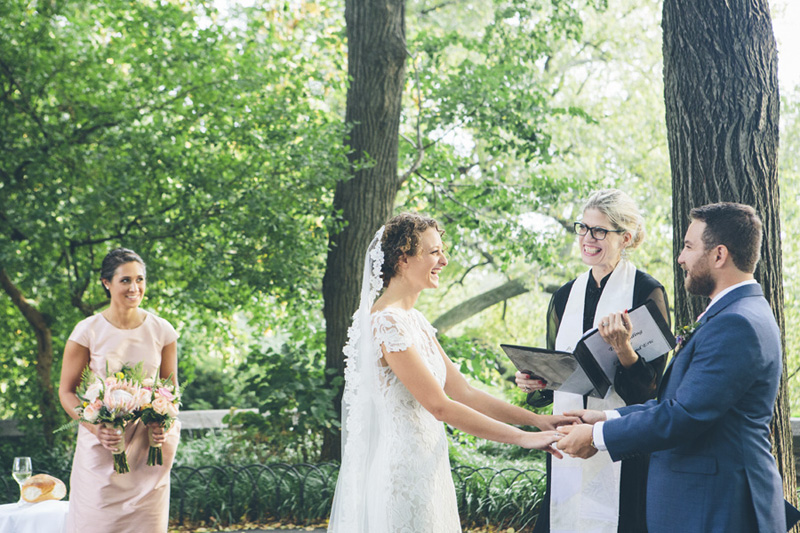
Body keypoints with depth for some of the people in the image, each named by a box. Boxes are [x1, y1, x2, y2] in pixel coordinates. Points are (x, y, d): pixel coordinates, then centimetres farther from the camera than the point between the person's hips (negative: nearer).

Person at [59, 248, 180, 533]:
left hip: (149, 449, 2)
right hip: (101, 448, -2)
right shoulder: (88, 331, -6)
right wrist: (95, 427, -17)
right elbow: (67, 391, -1)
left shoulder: (162, 331, 2)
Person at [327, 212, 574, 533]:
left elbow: (463, 392, 10)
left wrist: (536, 419, 2)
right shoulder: (387, 323, -18)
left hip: (424, 467, 9)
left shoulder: (414, 320, 11)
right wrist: (523, 438, -18)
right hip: (401, 471, -9)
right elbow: (440, 406, -21)